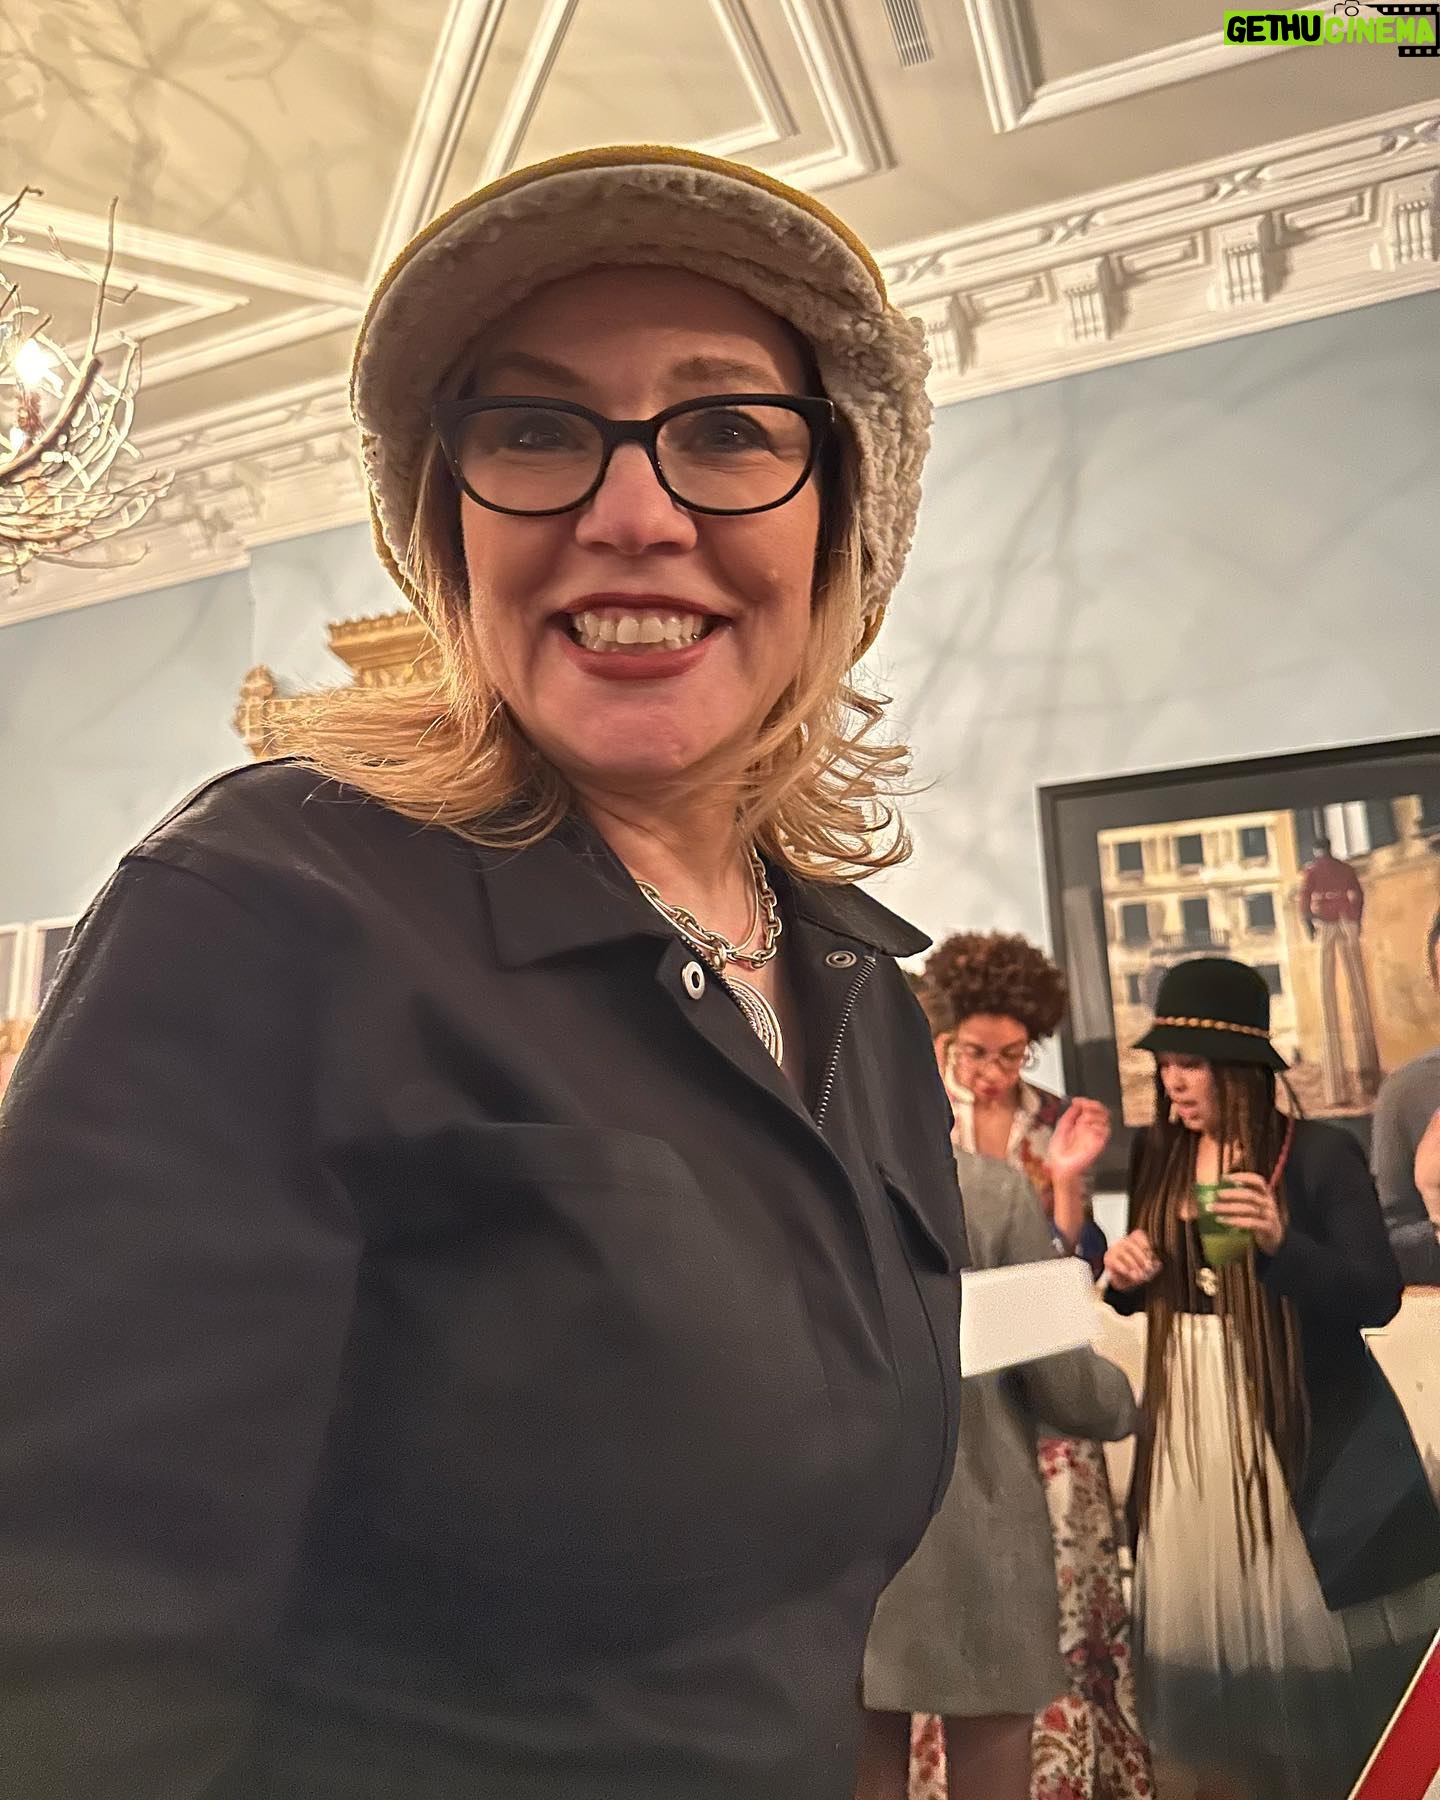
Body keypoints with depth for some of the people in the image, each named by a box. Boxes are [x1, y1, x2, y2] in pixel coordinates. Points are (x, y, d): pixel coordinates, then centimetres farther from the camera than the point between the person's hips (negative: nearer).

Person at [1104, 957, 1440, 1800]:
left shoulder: (1322, 1152, -11)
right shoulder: (1157, 1157, 2)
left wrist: (1280, 1241, -30)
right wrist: (1127, 1275, -10)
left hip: (1307, 1435, -4)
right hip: (1188, 1431, 4)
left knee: (1311, 1635, 10)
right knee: (1206, 1635, 16)